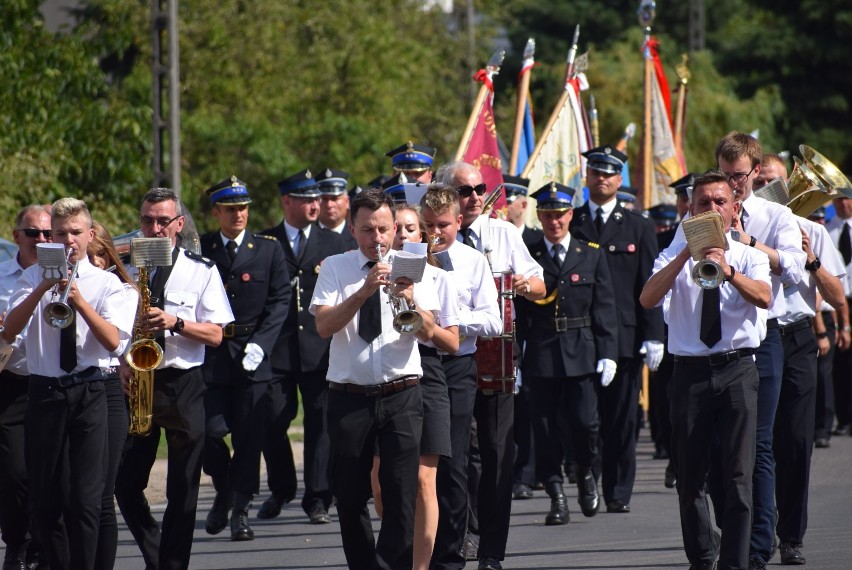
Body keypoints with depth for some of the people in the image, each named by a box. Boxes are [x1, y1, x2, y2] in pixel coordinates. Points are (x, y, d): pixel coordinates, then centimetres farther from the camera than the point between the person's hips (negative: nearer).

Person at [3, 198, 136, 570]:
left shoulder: (106, 283, 6)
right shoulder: (33, 278, 8)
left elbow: (113, 341, -9)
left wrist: (80, 301, -21)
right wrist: (43, 289, -18)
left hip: (89, 394, -2)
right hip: (44, 393, 2)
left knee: (86, 498, -8)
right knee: (45, 497, 7)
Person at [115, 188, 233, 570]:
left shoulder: (201, 272, 2)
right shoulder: (127, 270, 10)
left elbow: (215, 335, -2)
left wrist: (176, 323, -18)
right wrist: (121, 364, -6)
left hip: (184, 385, -3)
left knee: (182, 490, -1)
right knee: (125, 484, 0)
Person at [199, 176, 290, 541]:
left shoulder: (268, 249, 6)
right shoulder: (199, 250, 5)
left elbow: (280, 301, 2)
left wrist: (260, 344, -9)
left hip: (252, 356, 0)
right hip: (211, 356, 0)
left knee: (248, 436, -1)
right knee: (212, 430, -7)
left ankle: (240, 511, 7)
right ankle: (223, 493, 19)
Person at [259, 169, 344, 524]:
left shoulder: (332, 243, 12)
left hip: (320, 347, 1)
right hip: (277, 348, -1)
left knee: (320, 422, 0)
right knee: (273, 421, -1)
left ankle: (317, 498, 5)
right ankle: (280, 491, 18)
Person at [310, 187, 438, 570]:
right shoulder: (335, 268, 4)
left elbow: (427, 332, -5)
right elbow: (324, 326, -10)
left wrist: (409, 299, -24)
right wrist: (364, 292, -22)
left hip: (401, 396, 0)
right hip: (349, 397, 1)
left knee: (401, 494, -8)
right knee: (351, 496, 7)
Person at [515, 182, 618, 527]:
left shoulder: (591, 256, 8)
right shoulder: (526, 257, 6)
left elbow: (605, 308, 6)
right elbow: (517, 309, 5)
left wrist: (608, 354, -3)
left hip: (582, 353, 0)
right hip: (541, 353, 0)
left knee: (584, 422, -6)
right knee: (546, 427, -1)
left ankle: (585, 474, 21)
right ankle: (556, 496, 6)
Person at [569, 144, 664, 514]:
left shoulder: (638, 227, 10)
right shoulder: (570, 224, 8)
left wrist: (653, 336, -2)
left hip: (625, 336, 0)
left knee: (621, 419, 2)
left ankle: (618, 493, 7)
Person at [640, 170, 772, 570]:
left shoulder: (749, 257, 7)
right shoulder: (674, 257, 7)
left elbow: (763, 297, -14)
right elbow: (647, 299, -11)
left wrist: (728, 271, -33)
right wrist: (688, 253, -19)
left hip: (737, 369, -1)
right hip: (690, 371, 1)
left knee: (738, 475, -10)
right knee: (690, 477, 8)